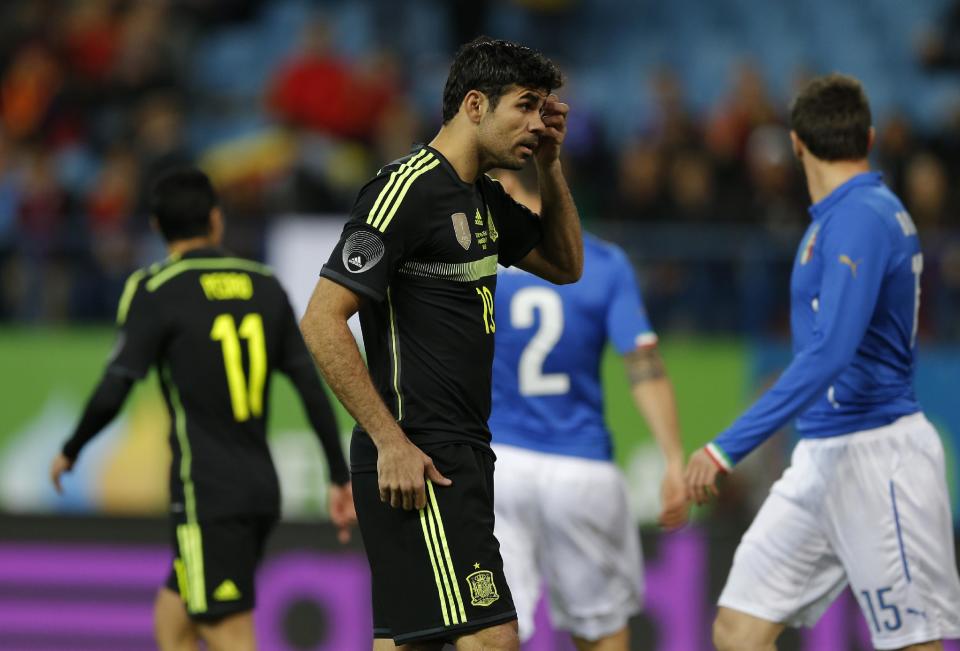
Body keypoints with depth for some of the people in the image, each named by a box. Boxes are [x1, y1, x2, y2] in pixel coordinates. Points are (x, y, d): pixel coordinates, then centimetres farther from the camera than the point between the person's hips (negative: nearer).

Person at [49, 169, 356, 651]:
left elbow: (112, 393, -11)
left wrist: (70, 452, 7)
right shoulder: (264, 286, 9)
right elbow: (311, 385, 9)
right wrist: (340, 478, 14)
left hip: (206, 496, -6)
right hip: (262, 490, 6)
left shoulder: (155, 291, -7)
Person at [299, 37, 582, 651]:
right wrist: (392, 443, -19)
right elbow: (322, 321, -17)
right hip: (417, 461, -10)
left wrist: (550, 163, 15)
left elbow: (565, 266, 30)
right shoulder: (408, 189, -13)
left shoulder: (484, 197, 15)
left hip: (462, 455, 10)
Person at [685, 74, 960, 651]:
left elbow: (828, 356, -27)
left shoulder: (860, 219, -16)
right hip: (820, 457, 9)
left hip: (876, 455, -9)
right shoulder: (844, 215, 13)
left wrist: (729, 448, -30)